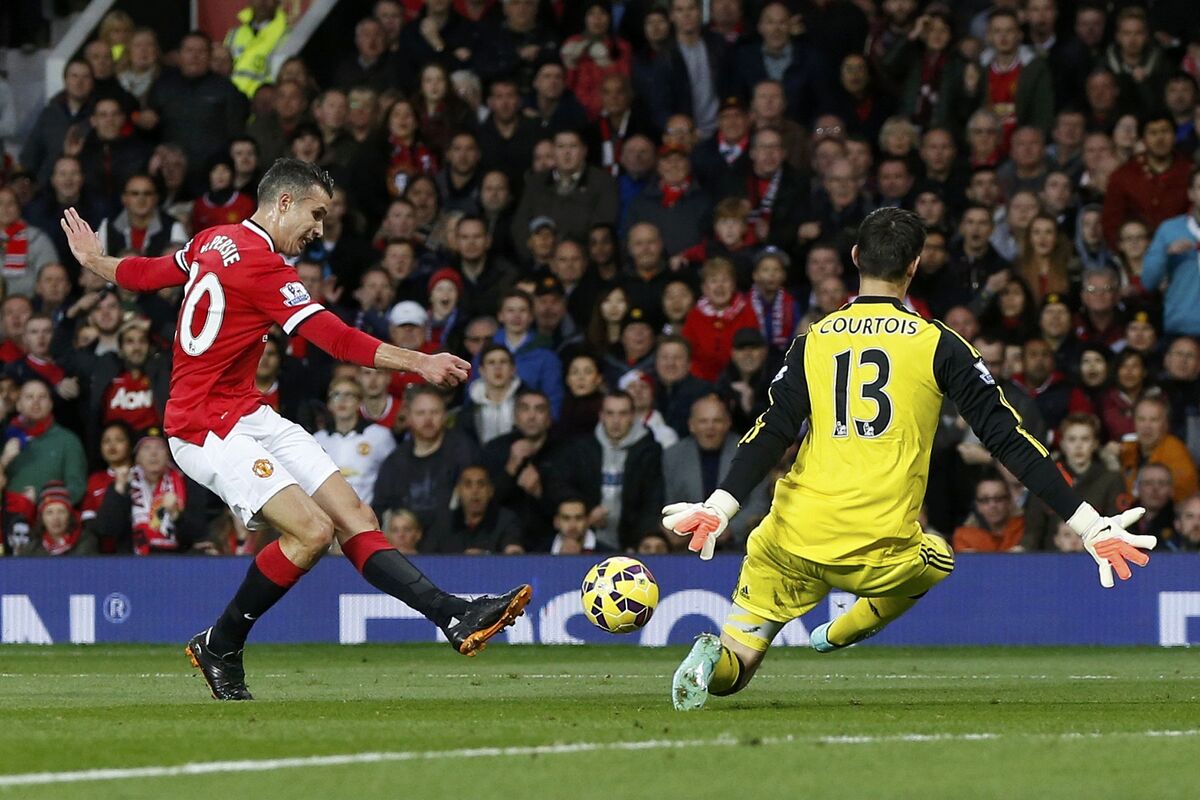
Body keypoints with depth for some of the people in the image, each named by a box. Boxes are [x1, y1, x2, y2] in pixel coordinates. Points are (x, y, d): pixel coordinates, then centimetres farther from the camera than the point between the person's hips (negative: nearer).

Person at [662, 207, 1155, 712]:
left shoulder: (813, 342, 7)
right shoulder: (939, 346, 1)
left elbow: (773, 430, -5)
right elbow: (1006, 438, -1)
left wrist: (718, 507, -15)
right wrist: (1090, 526, 0)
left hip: (792, 543, 1)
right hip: (880, 553, -1)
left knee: (733, 667, 10)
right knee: (936, 560, 35)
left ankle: (718, 655, -25)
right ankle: (840, 634, 18)